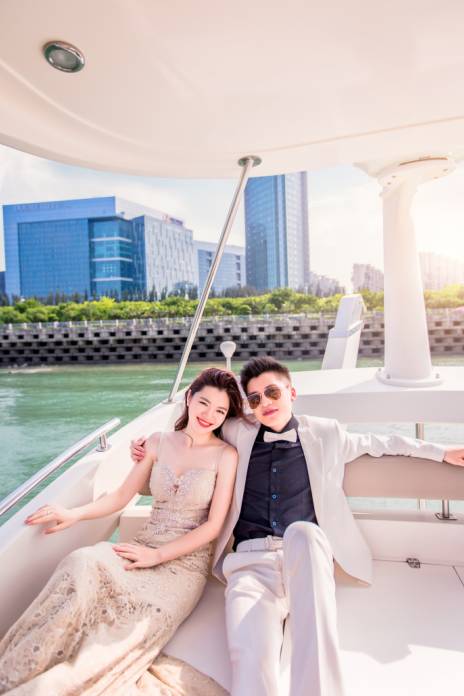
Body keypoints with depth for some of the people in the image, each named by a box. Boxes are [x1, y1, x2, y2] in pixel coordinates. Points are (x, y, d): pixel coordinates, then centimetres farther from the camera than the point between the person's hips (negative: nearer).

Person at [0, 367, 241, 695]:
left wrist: (158, 554, -12)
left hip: (187, 561, -2)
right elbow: (122, 495, 11)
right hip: (145, 548, 3)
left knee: (133, 631, -32)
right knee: (81, 565, -30)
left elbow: (214, 524, -6)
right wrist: (74, 514, -4)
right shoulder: (159, 442, 7)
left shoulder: (226, 454, -4)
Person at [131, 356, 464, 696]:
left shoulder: (325, 433, 13)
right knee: (252, 658, -31)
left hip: (305, 553, 0)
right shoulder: (238, 434, 12)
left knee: (301, 531, -37)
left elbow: (378, 443, 27)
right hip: (251, 559, 0)